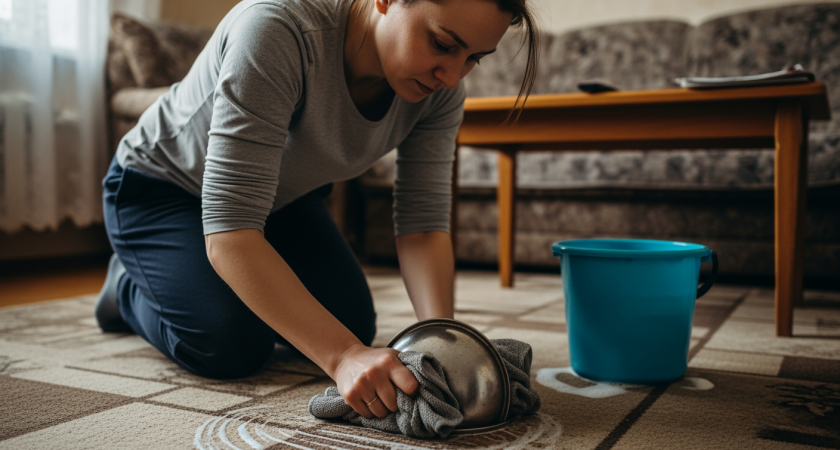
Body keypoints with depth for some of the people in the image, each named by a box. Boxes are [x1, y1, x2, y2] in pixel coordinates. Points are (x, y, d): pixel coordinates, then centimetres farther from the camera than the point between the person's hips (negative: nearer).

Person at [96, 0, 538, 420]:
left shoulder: (440, 85, -21)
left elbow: (424, 223, -20)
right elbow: (229, 235, -44)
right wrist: (343, 356, -50)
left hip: (281, 193, 5)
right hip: (160, 185, -5)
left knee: (352, 323, -5)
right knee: (233, 347, -21)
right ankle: (131, 283, 13)